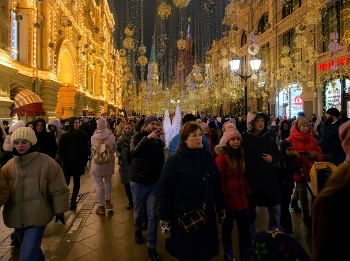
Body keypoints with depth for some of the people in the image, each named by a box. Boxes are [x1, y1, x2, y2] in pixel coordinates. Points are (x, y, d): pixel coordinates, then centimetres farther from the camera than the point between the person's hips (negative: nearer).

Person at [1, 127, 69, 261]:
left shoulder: (46, 162, -12)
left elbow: (58, 189, -7)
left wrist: (59, 210, -3)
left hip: (37, 216, -5)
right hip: (17, 216, 6)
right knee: (32, 249, 24)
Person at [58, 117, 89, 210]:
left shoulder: (83, 135, 0)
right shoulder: (64, 136, -4)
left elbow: (86, 149, 4)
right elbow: (61, 151, -2)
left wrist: (84, 161, -2)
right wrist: (65, 161, -9)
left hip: (79, 164, 2)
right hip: (67, 164, -2)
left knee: (76, 183, 9)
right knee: (66, 182, -4)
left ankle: (73, 201, 22)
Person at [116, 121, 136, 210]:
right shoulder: (120, 139, 2)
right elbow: (117, 150, 10)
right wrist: (119, 155, -10)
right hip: (124, 164, 3)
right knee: (127, 184, 9)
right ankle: (130, 202, 26)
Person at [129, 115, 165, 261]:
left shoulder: (158, 141, 2)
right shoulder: (137, 137, -9)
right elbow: (133, 153, -31)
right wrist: (147, 138, -40)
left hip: (154, 182, 2)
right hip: (138, 182, -2)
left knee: (153, 215, 3)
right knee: (138, 212, 15)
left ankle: (152, 248, 16)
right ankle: (138, 231, 46)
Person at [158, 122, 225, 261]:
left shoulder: (208, 157, 2)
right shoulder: (174, 160, -12)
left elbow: (217, 184, 9)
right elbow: (164, 190, -13)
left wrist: (221, 207, 12)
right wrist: (165, 219, -13)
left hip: (206, 214, 4)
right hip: (183, 216, -4)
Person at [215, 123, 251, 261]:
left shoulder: (240, 155, 9)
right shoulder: (222, 157, -14)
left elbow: (242, 177, 15)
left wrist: (249, 192, 12)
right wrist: (222, 200, -16)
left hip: (241, 198, 6)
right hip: (228, 199, -6)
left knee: (244, 229, 12)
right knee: (227, 228, 12)